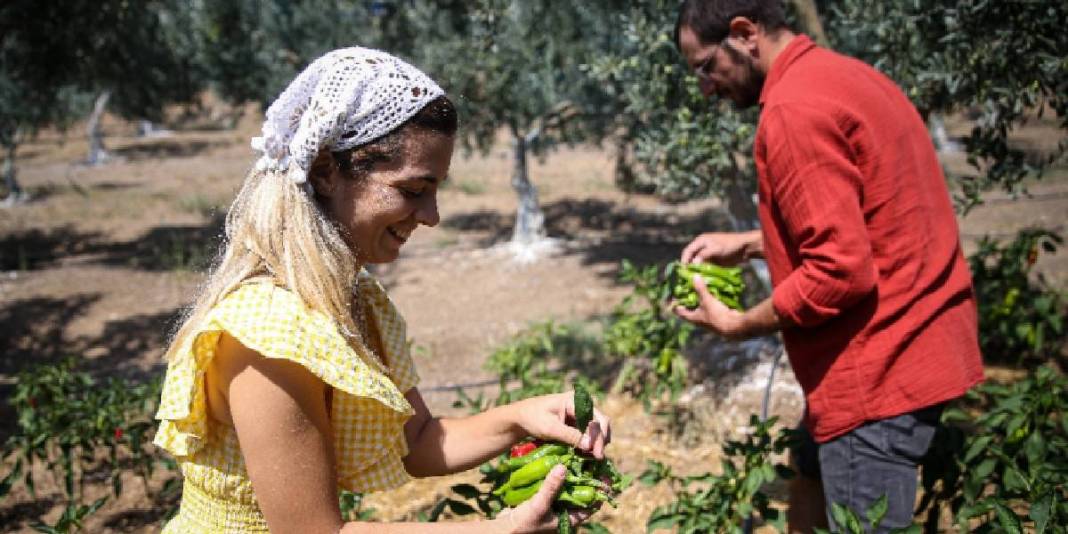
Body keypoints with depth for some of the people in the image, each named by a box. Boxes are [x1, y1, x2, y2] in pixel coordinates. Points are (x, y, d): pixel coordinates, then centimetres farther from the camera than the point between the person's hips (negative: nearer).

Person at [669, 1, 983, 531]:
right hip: (917, 344, 10)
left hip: (878, 371, -10)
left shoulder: (794, 108, -19)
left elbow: (841, 271, -24)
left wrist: (738, 325, -10)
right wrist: (749, 243, 17)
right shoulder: (847, 75, 11)